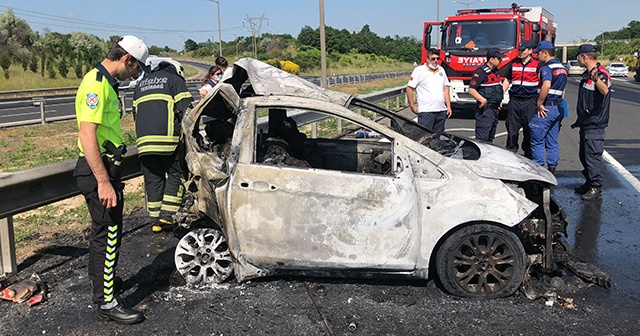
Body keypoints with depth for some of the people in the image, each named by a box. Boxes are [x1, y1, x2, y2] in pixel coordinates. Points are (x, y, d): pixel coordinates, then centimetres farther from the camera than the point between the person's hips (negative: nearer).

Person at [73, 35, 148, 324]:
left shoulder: (104, 82, 15)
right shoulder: (96, 84, -19)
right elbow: (87, 135, -26)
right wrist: (103, 182, -29)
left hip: (104, 166, 10)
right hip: (98, 170, -10)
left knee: (103, 229, 23)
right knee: (108, 233, -4)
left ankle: (101, 278, 41)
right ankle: (106, 303, 5)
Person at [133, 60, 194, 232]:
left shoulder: (140, 84, 27)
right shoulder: (175, 80, 8)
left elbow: (135, 113, 30)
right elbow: (186, 109, -4)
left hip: (143, 140, 5)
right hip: (168, 139, -5)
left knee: (152, 180, 9)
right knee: (175, 175, 6)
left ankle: (155, 220, 11)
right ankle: (167, 215, -1)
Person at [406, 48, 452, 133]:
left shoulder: (441, 70, 16)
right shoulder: (419, 70, -3)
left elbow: (446, 88, 18)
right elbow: (409, 88, -4)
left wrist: (448, 106, 11)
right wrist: (412, 106, -6)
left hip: (441, 110, 6)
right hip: (426, 111, -6)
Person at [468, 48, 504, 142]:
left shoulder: (495, 71, 16)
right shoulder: (481, 71, -13)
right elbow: (471, 89, -19)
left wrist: (500, 101, 17)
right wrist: (483, 100, -27)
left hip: (495, 109, 10)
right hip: (485, 109, -9)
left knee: (490, 138, 16)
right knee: (482, 138, -11)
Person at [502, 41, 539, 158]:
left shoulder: (537, 64, 0)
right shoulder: (514, 63, 11)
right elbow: (507, 80, 19)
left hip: (530, 101, -3)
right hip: (514, 100, 3)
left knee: (529, 130, 2)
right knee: (512, 128, 4)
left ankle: (529, 155, 12)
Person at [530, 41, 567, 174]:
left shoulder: (547, 68, -13)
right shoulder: (562, 67, 17)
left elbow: (546, 85, -30)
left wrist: (539, 104, -22)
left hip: (546, 108, -9)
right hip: (559, 108, 9)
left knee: (537, 141, 0)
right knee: (552, 142, 12)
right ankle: (552, 169, 14)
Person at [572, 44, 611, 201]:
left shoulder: (601, 72, -15)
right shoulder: (587, 74, 16)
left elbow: (605, 91, -37)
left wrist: (597, 79, -56)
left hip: (595, 124, -10)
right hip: (586, 123, 10)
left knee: (593, 155, -9)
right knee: (584, 155, 16)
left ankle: (596, 188, -4)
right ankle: (589, 183, 27)